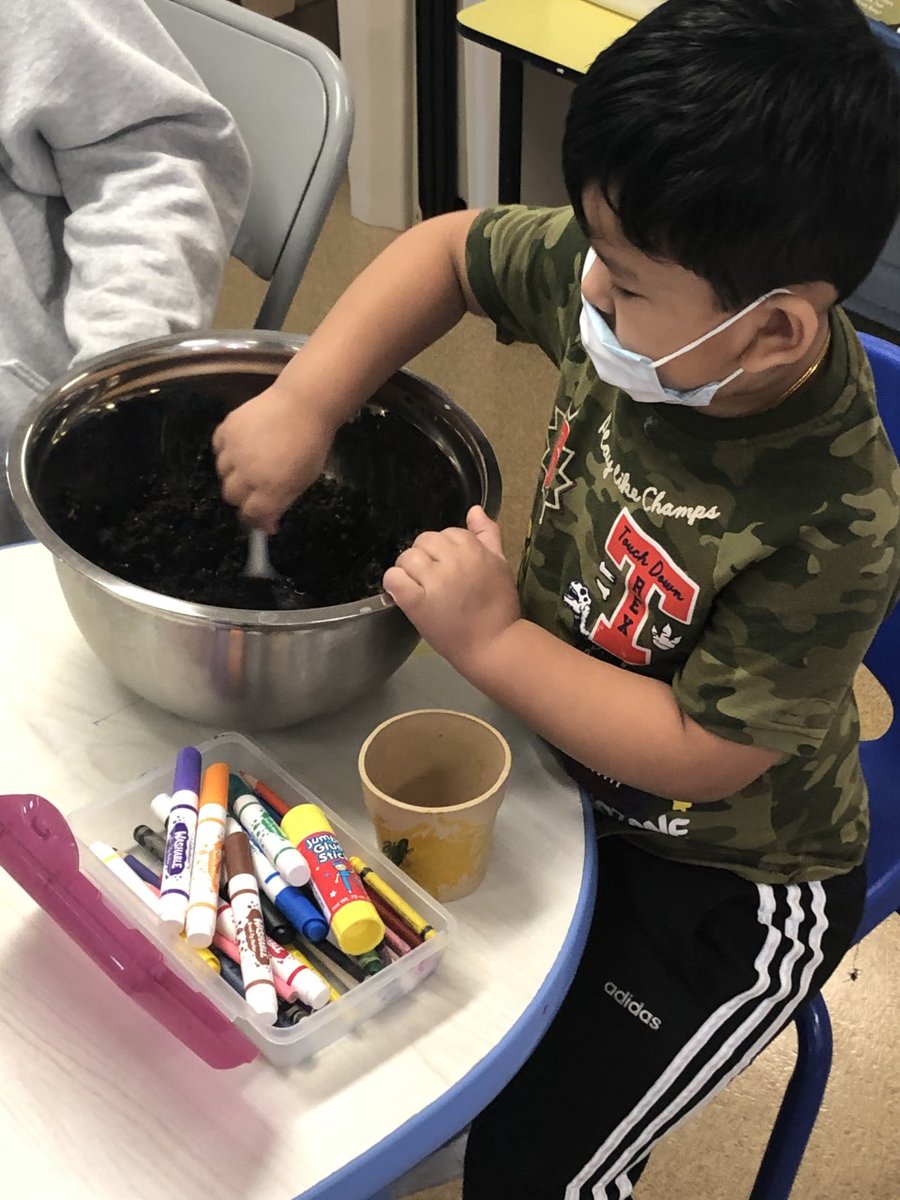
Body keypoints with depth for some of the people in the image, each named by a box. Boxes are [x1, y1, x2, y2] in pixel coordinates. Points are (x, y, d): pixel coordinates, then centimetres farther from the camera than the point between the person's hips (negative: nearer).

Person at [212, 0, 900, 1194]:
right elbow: (445, 249, -5)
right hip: (562, 762, 6)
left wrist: (490, 639, -28)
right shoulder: (636, 297, -19)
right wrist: (302, 402, -16)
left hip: (729, 881, -6)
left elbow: (697, 753, -28)